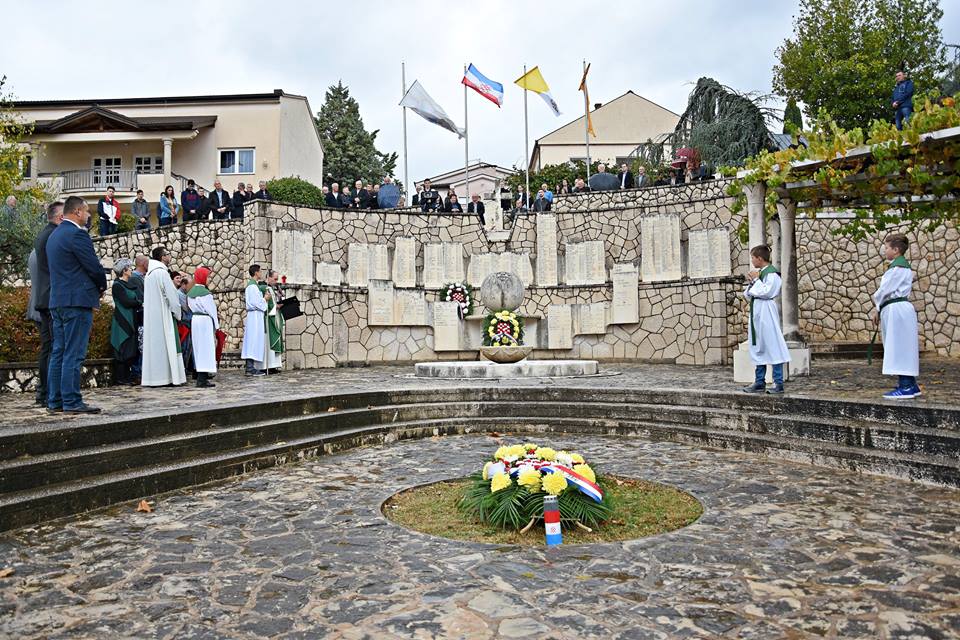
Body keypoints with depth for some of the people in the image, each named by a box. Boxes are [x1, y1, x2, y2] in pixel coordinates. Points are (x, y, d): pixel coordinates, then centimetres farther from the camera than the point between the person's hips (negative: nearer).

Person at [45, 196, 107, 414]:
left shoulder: (54, 235, 19)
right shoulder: (76, 234, -12)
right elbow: (93, 266, -13)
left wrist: (95, 285, 15)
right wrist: (102, 286, 6)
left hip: (57, 301, 10)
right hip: (77, 300, -10)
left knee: (58, 352, 11)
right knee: (73, 354, -7)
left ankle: (55, 401, 14)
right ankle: (72, 402, -5)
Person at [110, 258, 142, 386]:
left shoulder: (130, 284, 17)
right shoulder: (117, 285, -8)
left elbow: (138, 298, 16)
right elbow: (126, 302, -16)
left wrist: (140, 303, -4)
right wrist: (140, 304, -5)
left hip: (131, 322, 8)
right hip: (122, 322, -8)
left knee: (131, 351, 8)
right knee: (123, 350, -6)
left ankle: (127, 377, 13)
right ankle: (120, 378, -1)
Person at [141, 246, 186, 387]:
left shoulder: (149, 273, 15)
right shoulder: (162, 272, -13)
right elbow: (172, 296, -14)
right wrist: (177, 314, -3)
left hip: (151, 316, 9)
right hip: (164, 316, -9)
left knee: (155, 345, 9)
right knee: (167, 345, -5)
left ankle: (154, 377, 10)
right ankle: (168, 377, -5)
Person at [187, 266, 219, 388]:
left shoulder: (190, 292, 10)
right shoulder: (205, 293, -14)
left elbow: (191, 307, 12)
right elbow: (211, 310, -12)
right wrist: (215, 325, -4)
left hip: (194, 320, 9)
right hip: (205, 321, -8)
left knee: (198, 348, 14)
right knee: (206, 349, -6)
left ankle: (201, 376, 20)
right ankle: (202, 379, -9)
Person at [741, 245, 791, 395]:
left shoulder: (772, 273, -10)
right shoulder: (759, 273, 15)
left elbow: (766, 292, -20)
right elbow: (747, 295, 17)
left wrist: (755, 280, -10)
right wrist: (752, 282, 0)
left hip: (767, 314, -9)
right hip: (757, 314, 9)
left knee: (773, 347, -6)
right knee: (758, 348, 11)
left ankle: (778, 384, -2)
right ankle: (759, 382, 16)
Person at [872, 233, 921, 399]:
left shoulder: (899, 267, -13)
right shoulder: (897, 265, 19)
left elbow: (885, 290, -15)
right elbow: (888, 291, 19)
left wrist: (876, 299, 6)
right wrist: (879, 311, 16)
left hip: (897, 310, -10)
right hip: (892, 310, 10)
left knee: (899, 348, -8)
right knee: (900, 349, 13)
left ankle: (907, 386, -5)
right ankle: (909, 385, 19)